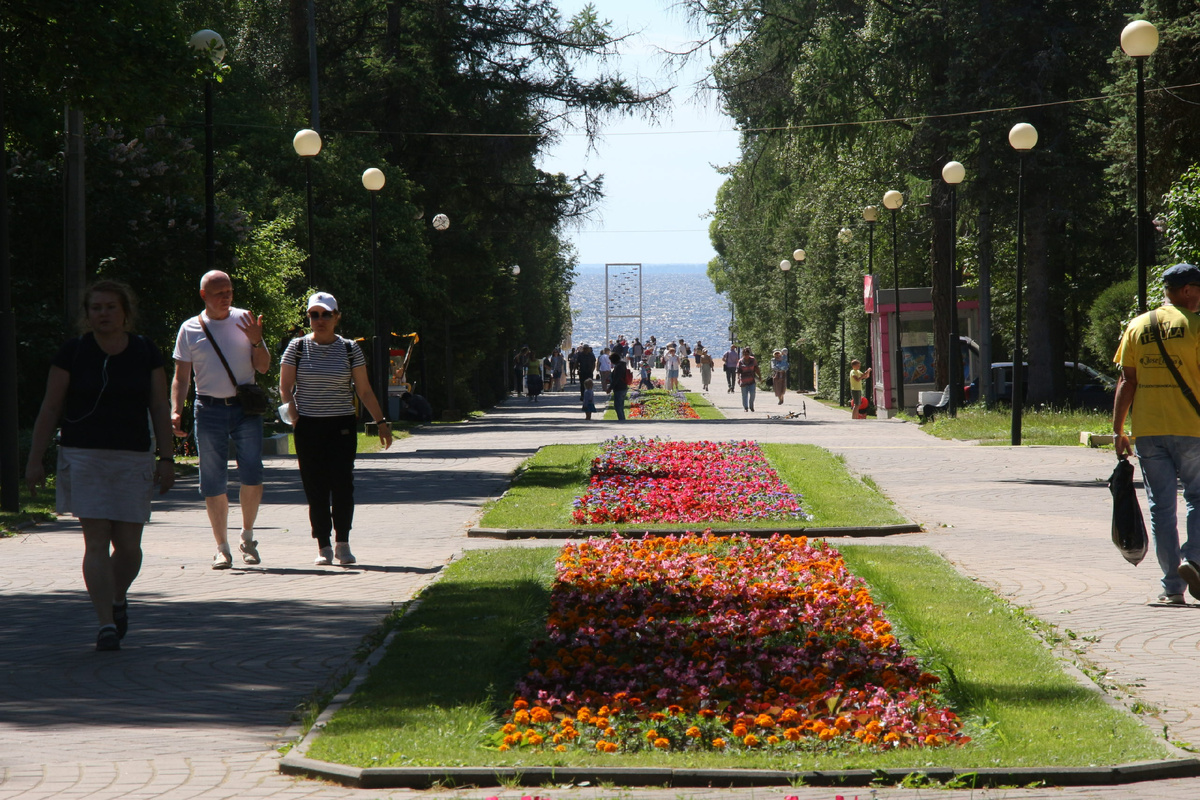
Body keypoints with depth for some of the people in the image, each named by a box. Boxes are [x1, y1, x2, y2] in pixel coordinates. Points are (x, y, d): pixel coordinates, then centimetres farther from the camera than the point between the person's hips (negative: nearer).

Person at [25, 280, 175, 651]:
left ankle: (118, 598, 32)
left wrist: (167, 458, 1)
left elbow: (160, 409, 7)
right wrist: (35, 460, -1)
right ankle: (106, 624, -9)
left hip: (133, 459, 2)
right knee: (96, 541, -10)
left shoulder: (146, 353, 5)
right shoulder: (73, 353, -1)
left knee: (128, 545, 2)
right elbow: (50, 409, 2)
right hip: (83, 457, -2)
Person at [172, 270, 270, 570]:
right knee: (213, 483, 0)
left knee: (252, 476, -8)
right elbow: (181, 377, 7)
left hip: (246, 409, 0)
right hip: (209, 410, 0)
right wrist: (176, 410, -6)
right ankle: (222, 548, 8)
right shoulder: (190, 329, 5)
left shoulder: (245, 320, 7)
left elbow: (263, 367, 7)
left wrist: (256, 341, -12)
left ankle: (247, 537, 12)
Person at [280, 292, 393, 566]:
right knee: (315, 489, -1)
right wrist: (294, 417, -7)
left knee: (342, 484, -10)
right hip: (308, 427, 0)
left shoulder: (350, 349, 4)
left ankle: (342, 543, 1)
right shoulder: (298, 348, 3)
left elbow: (364, 391, 7)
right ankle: (324, 546, 5)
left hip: (342, 426, 0)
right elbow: (285, 387, 4)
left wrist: (381, 422, 4)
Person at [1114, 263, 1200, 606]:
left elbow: (1126, 382, 6)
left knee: (1160, 506, 6)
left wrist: (1118, 431, 9)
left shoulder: (1136, 327, 9)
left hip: (1147, 431, 3)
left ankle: (1172, 586, 3)